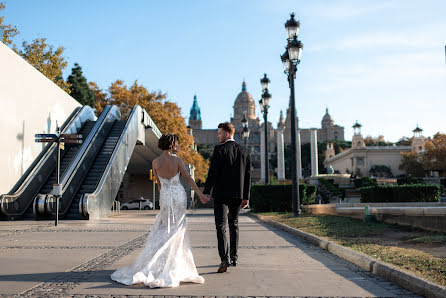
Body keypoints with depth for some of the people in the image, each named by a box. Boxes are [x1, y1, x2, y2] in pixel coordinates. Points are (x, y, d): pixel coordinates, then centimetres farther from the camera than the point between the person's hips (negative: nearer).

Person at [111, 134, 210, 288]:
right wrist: (201, 195, -1)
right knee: (176, 231, 7)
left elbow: (158, 183, 8)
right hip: (179, 195, -2)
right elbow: (188, 178, -8)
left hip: (165, 196, 2)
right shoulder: (177, 160, -9)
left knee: (165, 229, 17)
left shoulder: (155, 162, -2)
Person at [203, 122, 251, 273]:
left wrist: (206, 191, -7)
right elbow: (248, 175, 8)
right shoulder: (244, 151, 8)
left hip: (221, 193, -5)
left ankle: (225, 259, -16)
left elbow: (213, 172, -13)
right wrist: (246, 196, 13)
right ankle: (233, 257, 24)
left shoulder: (219, 149, -8)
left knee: (221, 225, -4)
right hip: (238, 194, 5)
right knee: (234, 225, 18)